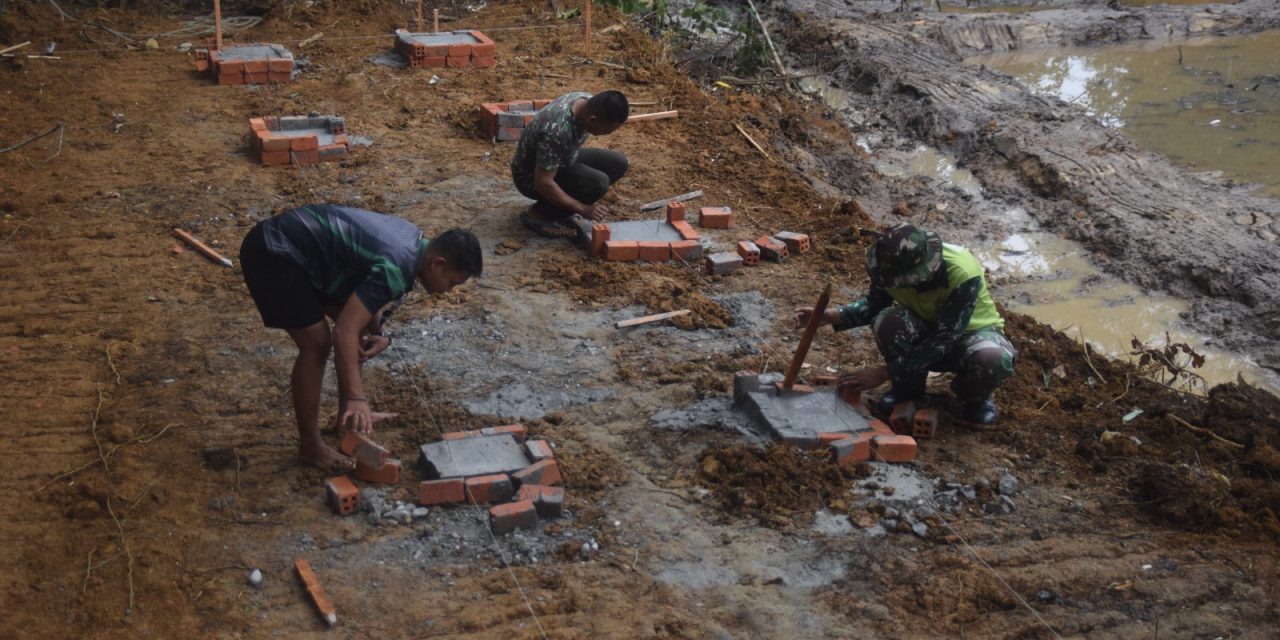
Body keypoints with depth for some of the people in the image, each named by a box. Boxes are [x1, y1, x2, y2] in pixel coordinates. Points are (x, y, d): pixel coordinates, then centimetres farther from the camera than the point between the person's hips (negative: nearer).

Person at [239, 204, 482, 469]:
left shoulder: (413, 239, 3)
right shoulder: (396, 268, -27)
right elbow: (344, 333, -33)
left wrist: (377, 332, -1)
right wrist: (357, 398, -36)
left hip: (297, 244, 10)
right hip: (273, 255, -10)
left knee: (361, 326, 12)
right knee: (317, 343, -12)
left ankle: (347, 415, 25)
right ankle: (310, 445, 1)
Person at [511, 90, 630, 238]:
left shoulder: (589, 101, -14)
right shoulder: (557, 131, -39)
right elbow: (543, 183, -32)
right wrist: (582, 208, -25)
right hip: (532, 177, -9)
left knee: (618, 163, -2)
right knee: (598, 183, -27)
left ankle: (557, 203, 9)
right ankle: (540, 214, -7)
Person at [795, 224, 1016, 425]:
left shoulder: (963, 275, -36)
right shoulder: (891, 266, -22)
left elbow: (942, 341, -33)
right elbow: (874, 304, -1)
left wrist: (883, 373, -32)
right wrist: (830, 316, -18)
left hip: (972, 330, -3)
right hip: (924, 331, 3)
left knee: (994, 360, -39)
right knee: (887, 321, -32)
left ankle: (974, 395, -1)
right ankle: (909, 386, -3)